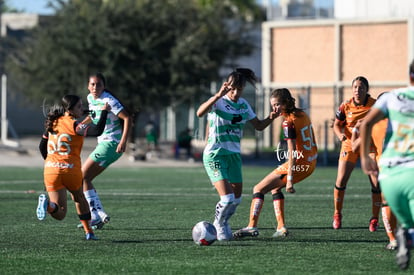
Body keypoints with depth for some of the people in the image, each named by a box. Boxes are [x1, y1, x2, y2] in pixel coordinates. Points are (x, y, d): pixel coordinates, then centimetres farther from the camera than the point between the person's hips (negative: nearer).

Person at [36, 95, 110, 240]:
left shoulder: (53, 123, 12)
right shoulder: (74, 125, -8)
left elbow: (42, 147, 20)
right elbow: (97, 130, -17)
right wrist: (104, 112, -4)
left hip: (50, 170, 4)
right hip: (71, 170, -4)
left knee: (60, 214, 3)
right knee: (79, 198, 27)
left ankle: (47, 203, -28)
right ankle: (88, 231, 27)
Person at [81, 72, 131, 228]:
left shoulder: (108, 100, -17)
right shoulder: (90, 98, 8)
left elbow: (127, 118, -20)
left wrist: (123, 141, -28)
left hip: (112, 143, -9)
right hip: (103, 143, 9)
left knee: (83, 177, -11)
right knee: (85, 178, 7)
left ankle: (95, 215, -13)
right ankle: (100, 214, 6)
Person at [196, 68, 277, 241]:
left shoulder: (243, 105, 8)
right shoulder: (218, 102, -13)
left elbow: (258, 126, 17)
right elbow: (200, 113, -33)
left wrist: (270, 118, -3)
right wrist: (218, 95, -44)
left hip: (234, 155, 7)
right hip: (215, 155, -7)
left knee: (236, 199, 10)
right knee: (227, 198, -16)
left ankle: (223, 223, 36)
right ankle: (218, 225, 11)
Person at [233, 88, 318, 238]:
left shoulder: (288, 122, -17)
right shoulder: (303, 114, 8)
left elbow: (292, 152, -22)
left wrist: (290, 179, -25)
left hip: (299, 163, -9)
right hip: (311, 162, 9)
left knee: (259, 189, -4)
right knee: (275, 187, 26)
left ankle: (252, 227, -13)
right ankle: (281, 227, 19)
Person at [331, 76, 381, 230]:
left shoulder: (375, 105, -11)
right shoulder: (346, 106, -8)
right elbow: (337, 124, 2)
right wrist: (340, 135, -18)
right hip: (350, 145, 1)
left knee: (376, 183, -7)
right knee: (341, 181, -8)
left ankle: (375, 219, 7)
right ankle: (337, 214, 12)